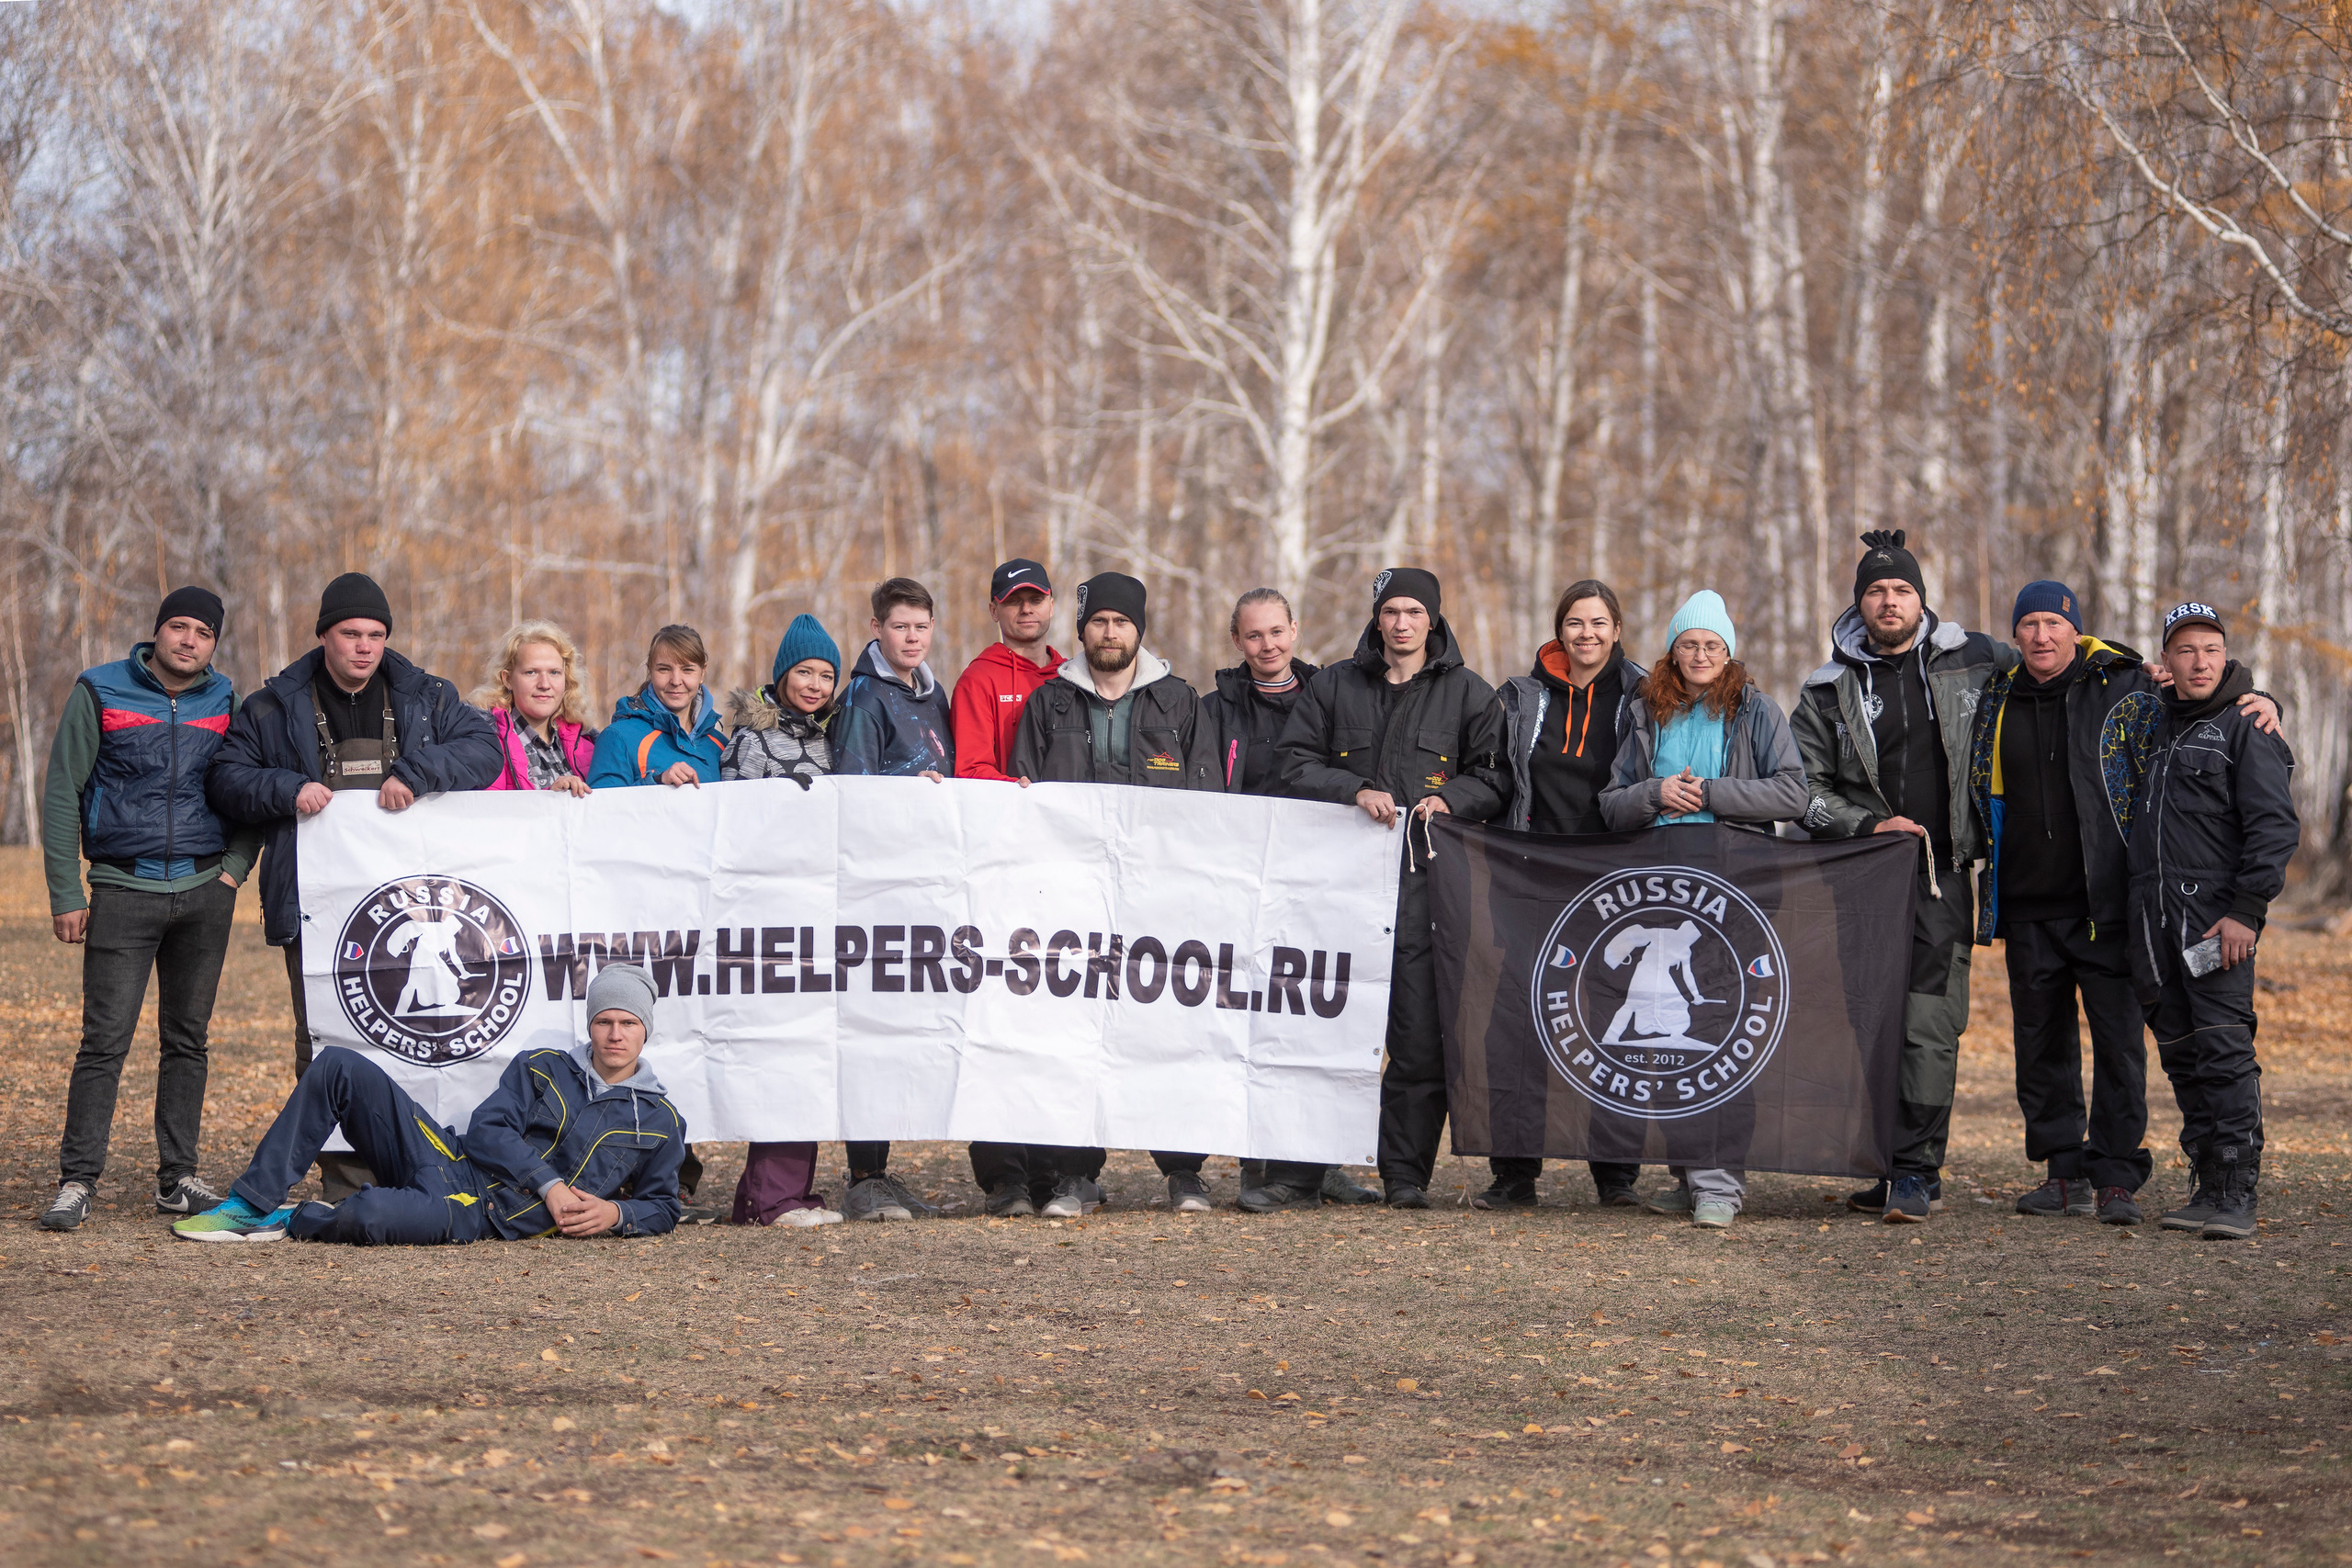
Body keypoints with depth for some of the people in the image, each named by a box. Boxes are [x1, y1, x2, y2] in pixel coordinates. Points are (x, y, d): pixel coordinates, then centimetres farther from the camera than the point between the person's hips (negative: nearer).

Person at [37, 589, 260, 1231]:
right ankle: (77, 1181, -3)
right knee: (104, 1040, -7)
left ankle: (177, 1178, 13)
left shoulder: (226, 702, 8)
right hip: (123, 890, -3)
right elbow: (61, 794, 0)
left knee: (187, 1040, 7)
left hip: (205, 893, 3)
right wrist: (66, 894, -4)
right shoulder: (99, 692, -1)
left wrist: (234, 867, 2)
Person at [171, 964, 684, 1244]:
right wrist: (549, 1184, -11)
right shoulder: (540, 1069, 14)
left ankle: (295, 1221, -3)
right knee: (338, 1065, -14)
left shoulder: (661, 1124, 9)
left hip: (479, 1216, -4)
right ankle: (252, 1205, -12)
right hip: (448, 1157, 4)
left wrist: (617, 1214, -8)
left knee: (368, 1216, -37)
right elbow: (487, 1130, 3)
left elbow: (663, 1207, 15)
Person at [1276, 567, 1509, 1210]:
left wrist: (1450, 799, -8)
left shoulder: (1468, 693, 11)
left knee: (1422, 1031, -6)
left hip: (1426, 873, -1)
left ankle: (1407, 1173, 0)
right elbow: (1298, 765, 9)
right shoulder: (1334, 685, 13)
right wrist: (1355, 791, -8)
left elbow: (1496, 776, 11)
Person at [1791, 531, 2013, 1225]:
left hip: (1941, 875, -2)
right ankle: (1900, 1169, 14)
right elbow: (1805, 790, 4)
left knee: (1930, 1025, -11)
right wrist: (1868, 823, -9)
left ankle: (1915, 1173, -7)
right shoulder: (1829, 690, 7)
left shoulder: (1971, 661, 6)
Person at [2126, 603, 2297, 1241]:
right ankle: (2208, 1187, 12)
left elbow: (2275, 826, -9)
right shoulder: (2160, 723, 19)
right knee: (2182, 1055, 7)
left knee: (2224, 1050, -12)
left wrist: (2246, 910, -15)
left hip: (2216, 910, -7)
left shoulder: (2247, 726, -2)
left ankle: (2237, 1195, -12)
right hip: (2153, 915, 7)